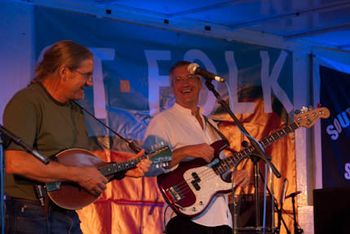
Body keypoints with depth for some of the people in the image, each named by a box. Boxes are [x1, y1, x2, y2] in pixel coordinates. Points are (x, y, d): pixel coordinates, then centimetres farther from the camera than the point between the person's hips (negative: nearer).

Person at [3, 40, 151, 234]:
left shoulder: (74, 109, 16)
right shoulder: (27, 103, -13)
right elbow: (15, 163, -26)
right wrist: (78, 174, -21)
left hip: (69, 216, 9)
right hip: (32, 218, -9)